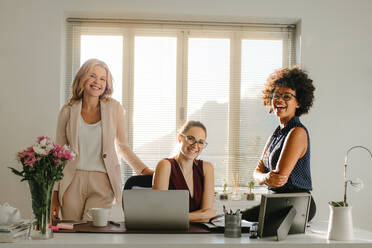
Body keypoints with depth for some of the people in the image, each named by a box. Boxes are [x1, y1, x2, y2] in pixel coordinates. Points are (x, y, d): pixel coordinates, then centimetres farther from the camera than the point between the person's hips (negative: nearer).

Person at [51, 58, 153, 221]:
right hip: (72, 183, 1)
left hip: (102, 183, -1)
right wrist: (54, 195, 4)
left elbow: (122, 147, 14)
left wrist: (144, 170, 0)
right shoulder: (68, 111, 4)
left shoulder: (114, 108, 4)